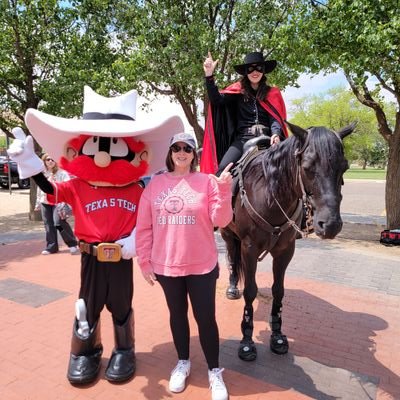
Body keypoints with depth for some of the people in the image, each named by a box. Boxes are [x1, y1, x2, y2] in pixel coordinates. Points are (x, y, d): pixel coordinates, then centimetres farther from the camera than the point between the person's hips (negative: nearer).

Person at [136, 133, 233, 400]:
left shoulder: (207, 181, -5)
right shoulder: (156, 183, -1)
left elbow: (221, 221, -11)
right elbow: (144, 226, 1)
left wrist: (224, 190, -24)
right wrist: (144, 261, -1)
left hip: (202, 266, -2)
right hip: (165, 265, 2)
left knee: (206, 318, 7)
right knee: (177, 314, 19)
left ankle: (215, 372, 29)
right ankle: (183, 363, 42)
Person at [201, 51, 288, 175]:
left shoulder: (272, 93, 13)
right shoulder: (238, 91, 11)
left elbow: (275, 118, 3)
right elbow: (216, 100, -3)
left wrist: (276, 133, -19)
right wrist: (209, 75, -16)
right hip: (242, 138, 0)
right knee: (222, 170, -21)